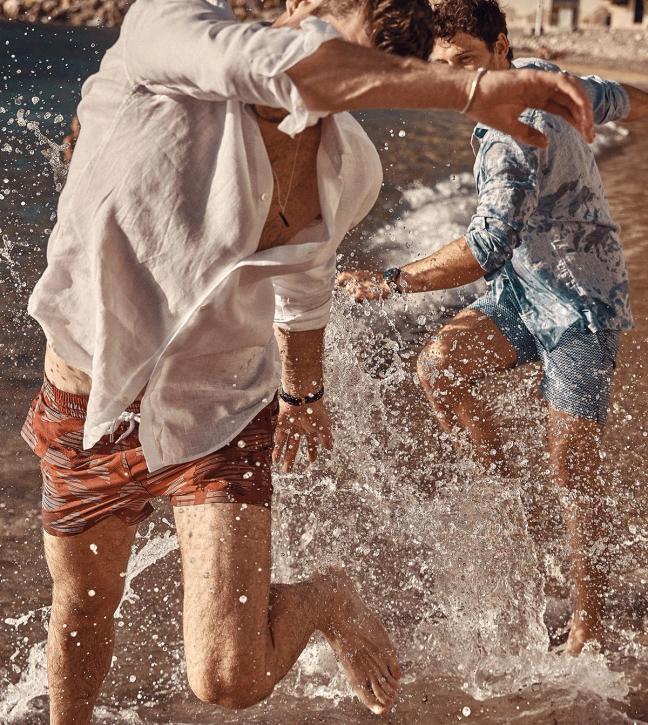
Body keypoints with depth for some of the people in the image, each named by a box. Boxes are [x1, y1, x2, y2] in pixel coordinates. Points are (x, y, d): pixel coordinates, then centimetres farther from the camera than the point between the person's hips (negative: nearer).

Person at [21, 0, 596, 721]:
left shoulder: (350, 172, -8)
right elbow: (290, 69, -43)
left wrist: (303, 393, 26)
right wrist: (469, 90, -46)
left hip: (219, 417, 1)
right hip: (90, 416, 0)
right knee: (81, 613, 23)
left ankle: (324, 602, 20)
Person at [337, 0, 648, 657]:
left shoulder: (514, 135, -27)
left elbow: (489, 246, -38)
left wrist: (393, 282, -44)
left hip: (579, 304, -9)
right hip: (524, 290, 9)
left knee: (572, 469, -5)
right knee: (438, 363, -15)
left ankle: (589, 616, 8)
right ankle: (504, 484, 3)